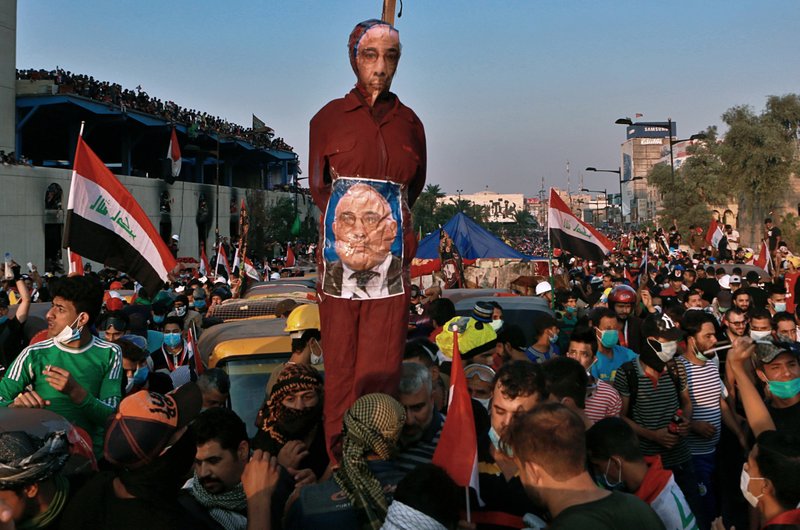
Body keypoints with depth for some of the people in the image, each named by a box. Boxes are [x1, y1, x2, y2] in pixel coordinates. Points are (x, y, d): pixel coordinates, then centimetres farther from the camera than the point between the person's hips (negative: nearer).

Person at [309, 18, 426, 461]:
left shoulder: (408, 122, 10)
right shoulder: (329, 118, 5)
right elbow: (317, 186, 11)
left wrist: (385, 215, 7)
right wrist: (347, 218, 2)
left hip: (391, 249, 2)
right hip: (341, 244, -1)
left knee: (383, 359, 0)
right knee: (341, 356, 0)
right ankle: (339, 455, 10)